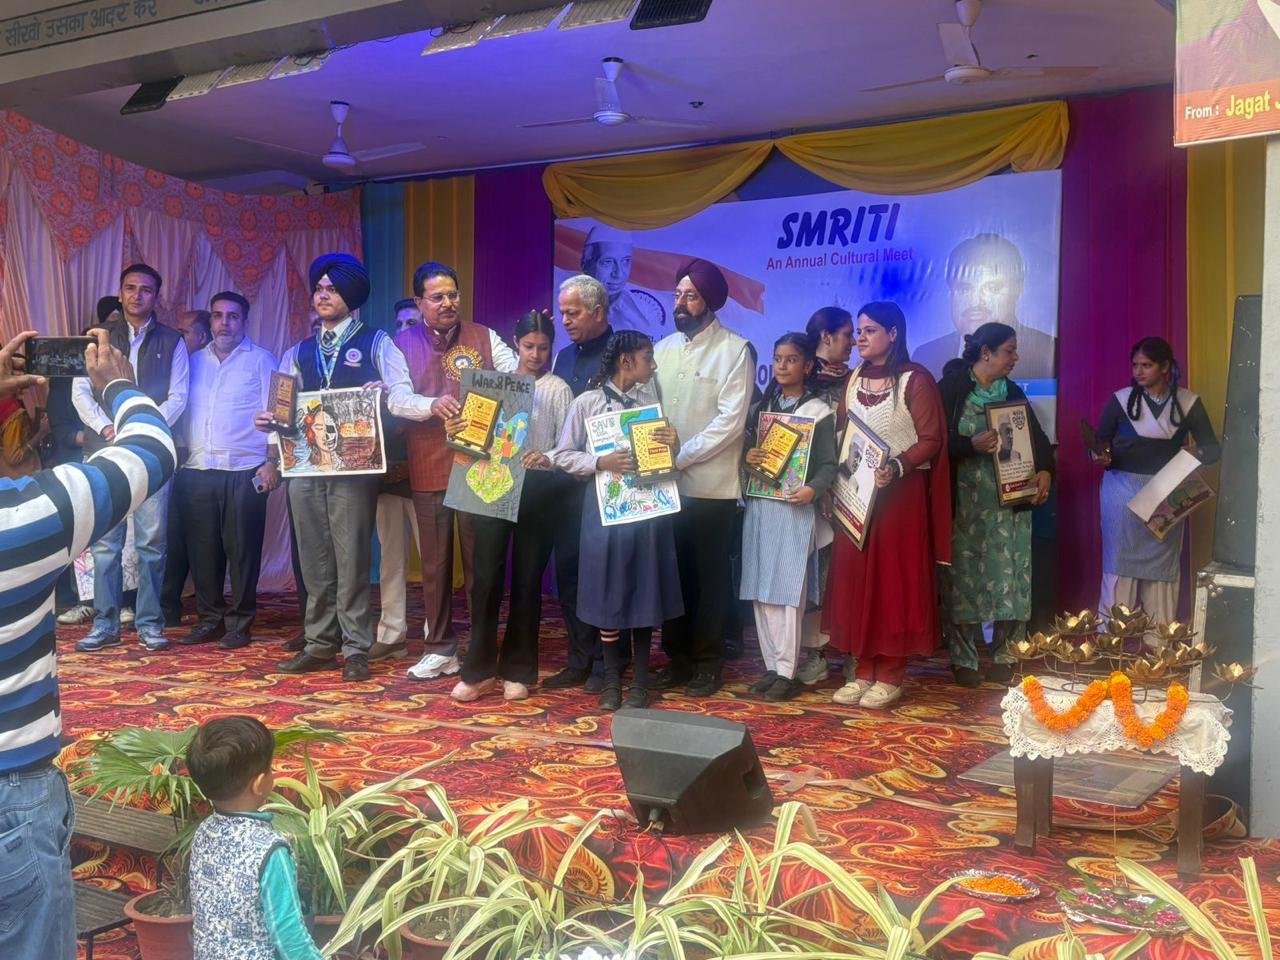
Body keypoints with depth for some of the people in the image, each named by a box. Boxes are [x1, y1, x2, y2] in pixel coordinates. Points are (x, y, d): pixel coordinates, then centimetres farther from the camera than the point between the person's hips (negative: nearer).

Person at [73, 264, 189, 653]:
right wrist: (106, 427, -8)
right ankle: (105, 623, 6)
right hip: (104, 449, 1)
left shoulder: (171, 342, 10)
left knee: (151, 540, -1)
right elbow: (80, 391, 7)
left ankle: (149, 622, 6)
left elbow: (177, 397, 3)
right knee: (104, 541, 0)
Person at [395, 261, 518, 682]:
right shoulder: (402, 344, 5)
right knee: (435, 562, 9)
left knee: (480, 558, 5)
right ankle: (440, 649, 19)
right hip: (429, 469, 1)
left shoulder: (484, 337, 6)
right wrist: (432, 404, -28)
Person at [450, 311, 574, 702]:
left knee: (526, 579, 6)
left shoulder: (558, 390, 3)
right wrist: (458, 431, -11)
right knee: (485, 577, -1)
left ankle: (518, 670, 16)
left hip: (538, 488, -2)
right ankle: (480, 669, 9)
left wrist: (547, 458, -24)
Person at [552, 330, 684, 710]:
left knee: (644, 594, 6)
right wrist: (600, 463, -16)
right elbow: (563, 456, 0)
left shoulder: (651, 400, 7)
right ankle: (611, 680, 19)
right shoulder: (587, 403, -2)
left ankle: (640, 682, 18)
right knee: (607, 595, 5)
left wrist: (674, 446, -9)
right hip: (604, 508, -2)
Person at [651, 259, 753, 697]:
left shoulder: (734, 350, -6)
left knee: (709, 576, 5)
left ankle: (708, 661, 16)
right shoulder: (662, 349, 11)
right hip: (666, 484, 5)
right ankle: (677, 657, 21)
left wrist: (680, 457, -17)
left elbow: (730, 421, -14)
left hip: (711, 485, -5)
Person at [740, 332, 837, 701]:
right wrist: (747, 458, -6)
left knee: (788, 591, -5)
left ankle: (787, 671, 1)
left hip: (793, 509, -5)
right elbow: (746, 449, 16)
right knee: (760, 590, 5)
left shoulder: (819, 411, -1)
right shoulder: (761, 407, 13)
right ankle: (772, 666, 13)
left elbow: (828, 465, -5)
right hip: (759, 506, 5)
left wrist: (812, 489, -23)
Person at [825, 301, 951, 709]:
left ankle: (891, 674, 6)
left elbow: (931, 440, -12)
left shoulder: (916, 380, -7)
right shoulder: (854, 379, 12)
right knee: (856, 580, 5)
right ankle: (864, 670, 13)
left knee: (895, 581, -1)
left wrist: (896, 467, -27)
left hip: (901, 494, -6)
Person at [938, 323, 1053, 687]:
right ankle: (964, 660, 6)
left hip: (1010, 503, 5)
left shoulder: (1012, 392, 14)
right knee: (964, 576, -1)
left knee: (1009, 577, 1)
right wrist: (973, 445, -25)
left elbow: (1037, 437, 11)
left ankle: (1004, 656, 10)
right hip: (965, 503, -4)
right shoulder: (952, 388, -2)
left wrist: (1045, 470, -7)